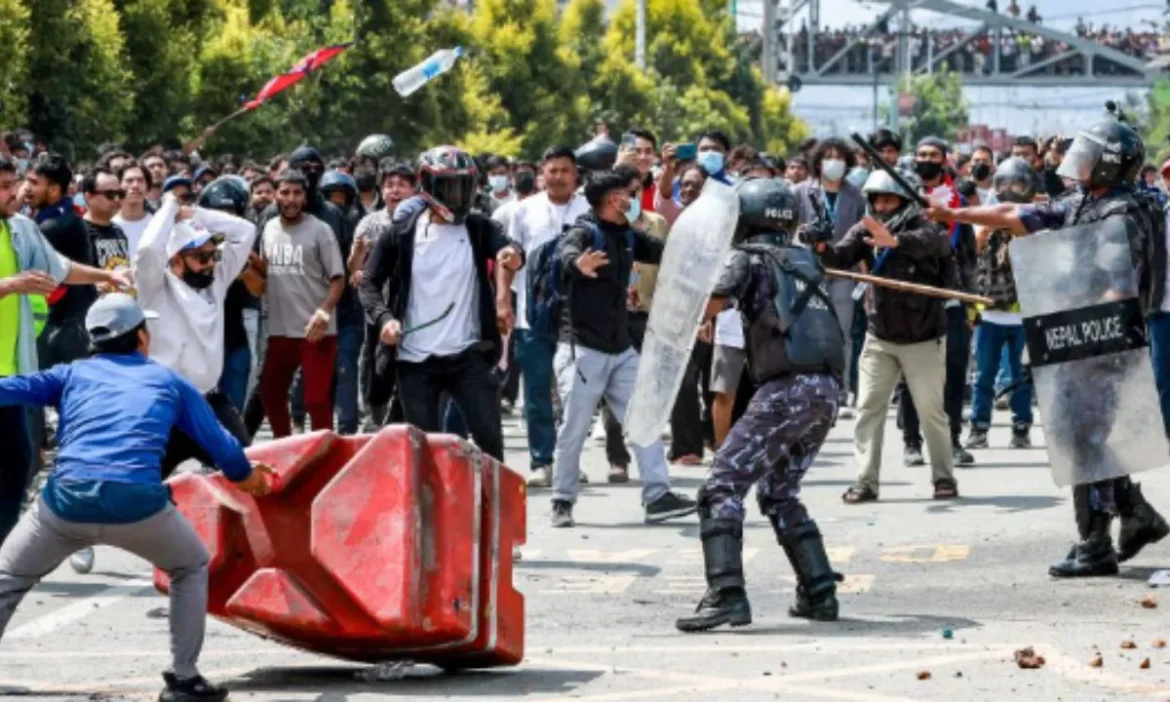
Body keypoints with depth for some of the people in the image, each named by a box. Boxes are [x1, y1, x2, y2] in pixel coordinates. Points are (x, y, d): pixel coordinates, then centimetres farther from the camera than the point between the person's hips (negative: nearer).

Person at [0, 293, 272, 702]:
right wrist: (246, 476, 51)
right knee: (191, 568, 27)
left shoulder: (73, 374, 22)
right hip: (137, 504, 0)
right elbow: (219, 442, 30)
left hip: (67, 500, 0)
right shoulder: (168, 381, 23)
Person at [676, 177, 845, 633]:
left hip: (789, 387, -7)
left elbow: (706, 307, -9)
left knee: (723, 486, -9)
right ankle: (819, 593, 18)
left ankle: (726, 595, -23)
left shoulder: (749, 257, 3)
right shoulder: (805, 262, 23)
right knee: (779, 494, 23)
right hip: (828, 390, 7)